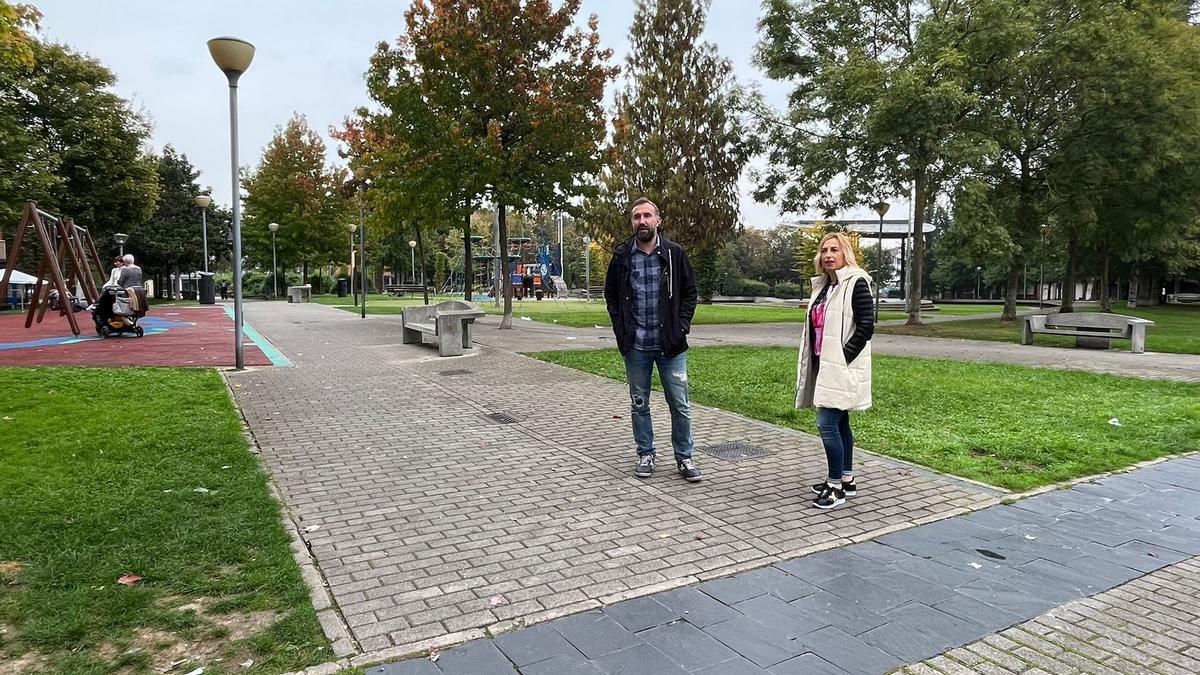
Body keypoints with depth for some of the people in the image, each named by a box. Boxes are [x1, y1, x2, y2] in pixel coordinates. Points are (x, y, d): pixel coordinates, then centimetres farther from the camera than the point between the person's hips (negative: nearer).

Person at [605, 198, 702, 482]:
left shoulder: (674, 253, 0)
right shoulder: (622, 255, 2)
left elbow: (689, 292, 6)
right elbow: (611, 295, 11)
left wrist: (682, 327, -4)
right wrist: (621, 329, 0)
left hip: (670, 344, -1)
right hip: (636, 346, 1)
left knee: (680, 405, 4)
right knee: (639, 405, 11)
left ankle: (684, 457, 18)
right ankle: (645, 455, 26)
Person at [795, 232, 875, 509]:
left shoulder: (856, 283, -11)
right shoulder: (822, 286, 14)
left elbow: (866, 326, -17)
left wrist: (843, 357, -18)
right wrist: (812, 365, 11)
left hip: (842, 369, -8)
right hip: (825, 366, 8)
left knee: (827, 424, -10)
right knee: (839, 423, 15)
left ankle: (836, 486, 1)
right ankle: (847, 480, 26)